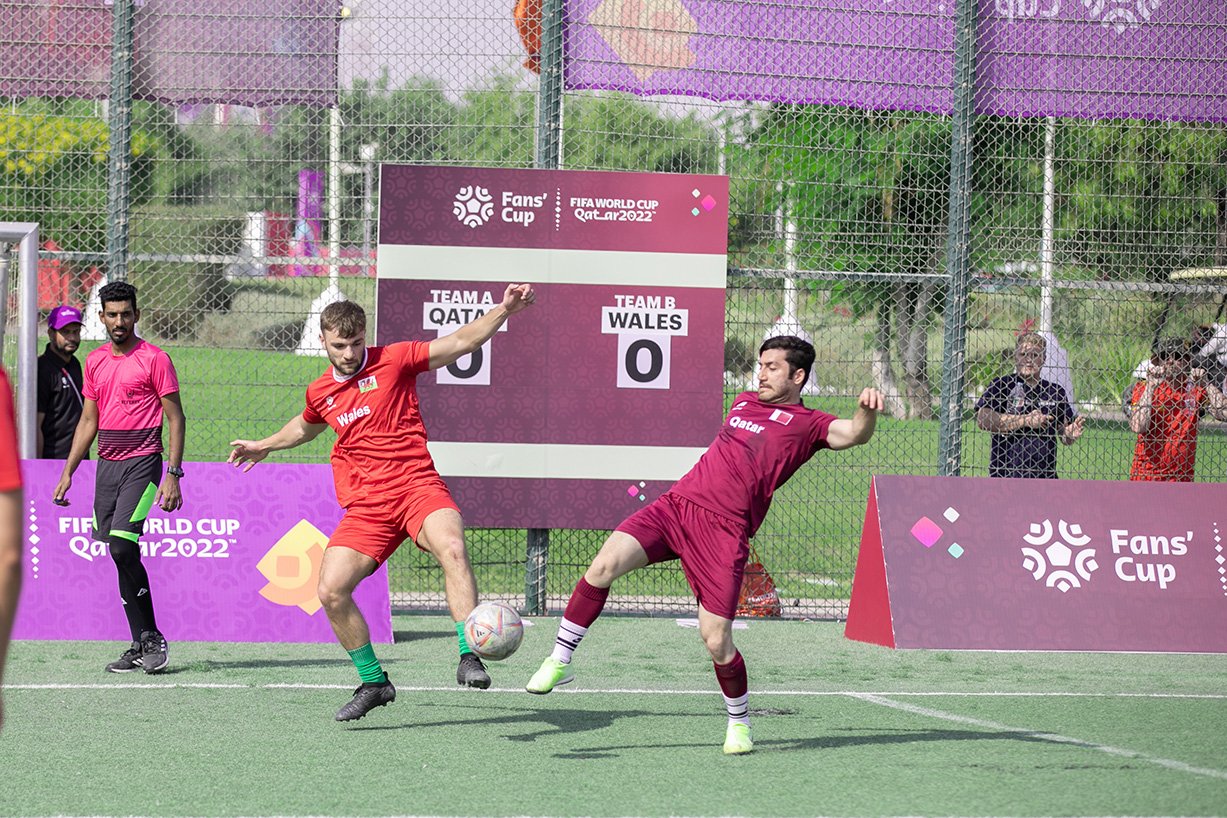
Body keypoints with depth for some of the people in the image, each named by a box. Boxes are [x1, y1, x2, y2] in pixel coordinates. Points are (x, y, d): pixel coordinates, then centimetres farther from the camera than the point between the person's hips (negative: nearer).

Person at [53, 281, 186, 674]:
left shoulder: (154, 359, -3)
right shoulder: (95, 361, 14)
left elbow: (176, 418, -3)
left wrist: (173, 475, -11)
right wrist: (68, 472, 14)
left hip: (142, 463, -6)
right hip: (106, 465, 6)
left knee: (123, 547, -18)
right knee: (119, 554, 3)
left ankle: (152, 638, -8)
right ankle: (141, 645, 8)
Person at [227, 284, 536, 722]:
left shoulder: (392, 361, 1)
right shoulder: (319, 392, 14)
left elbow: (460, 342, -2)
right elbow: (306, 426, 39)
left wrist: (504, 310, -13)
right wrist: (264, 446, 48)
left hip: (417, 486, -4)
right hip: (365, 506, 4)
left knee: (452, 547, -35)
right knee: (331, 590, -11)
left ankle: (469, 657, -37)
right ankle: (374, 682, 8)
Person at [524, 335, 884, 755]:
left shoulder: (807, 423, 4)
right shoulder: (743, 403, 24)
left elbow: (853, 434, -16)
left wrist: (867, 411, -36)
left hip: (724, 530, -5)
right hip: (676, 503, 5)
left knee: (716, 641, -10)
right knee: (604, 565, -17)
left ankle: (739, 721, 16)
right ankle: (559, 661, -4)